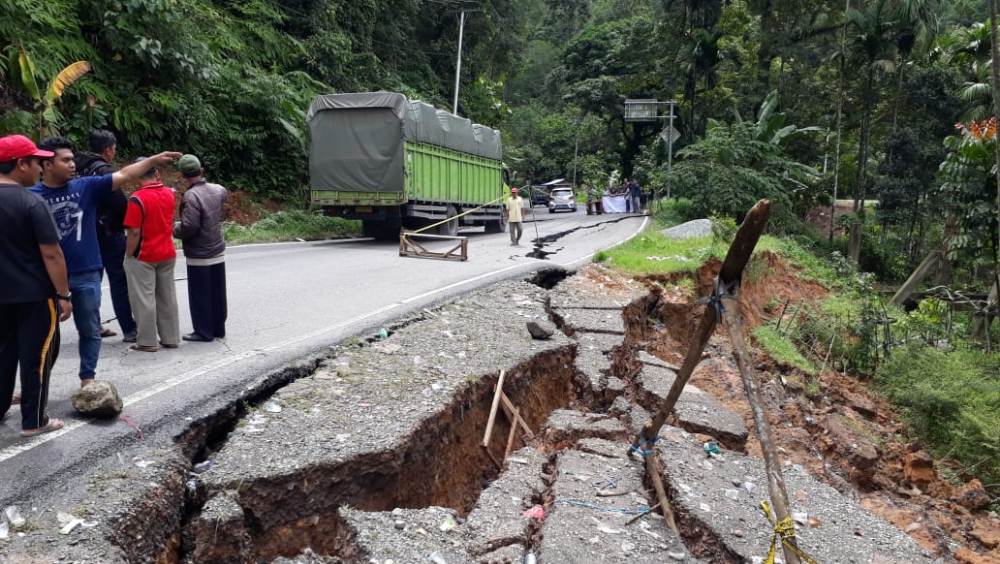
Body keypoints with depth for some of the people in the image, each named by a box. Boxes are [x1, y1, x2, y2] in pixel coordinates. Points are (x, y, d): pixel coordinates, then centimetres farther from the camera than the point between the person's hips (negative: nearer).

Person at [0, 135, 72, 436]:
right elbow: (51, 255, -18)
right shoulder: (32, 203, -17)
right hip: (35, 295, -7)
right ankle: (33, 421, 10)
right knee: (36, 357, 3)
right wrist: (64, 294, -12)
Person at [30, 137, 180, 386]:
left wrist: (155, 160, -17)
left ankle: (87, 379, 27)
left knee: (90, 330, 12)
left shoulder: (86, 186, -2)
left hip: (86, 274, 2)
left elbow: (124, 176, -8)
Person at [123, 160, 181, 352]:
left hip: (144, 257, -6)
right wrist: (158, 181, 15)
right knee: (167, 297, 13)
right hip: (167, 254, 6)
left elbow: (134, 233, -20)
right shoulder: (169, 193, 1)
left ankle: (147, 342, 7)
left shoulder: (137, 199, -18)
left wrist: (128, 256, -8)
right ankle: (171, 338, 19)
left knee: (144, 299, 2)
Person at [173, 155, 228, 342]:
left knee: (200, 296, 3)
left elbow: (189, 227, -25)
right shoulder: (218, 190, 1)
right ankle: (218, 328, 24)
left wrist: (174, 229, -6)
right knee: (217, 294, 14)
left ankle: (203, 332, 10)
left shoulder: (191, 196, -21)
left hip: (199, 256, -7)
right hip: (218, 251, 7)